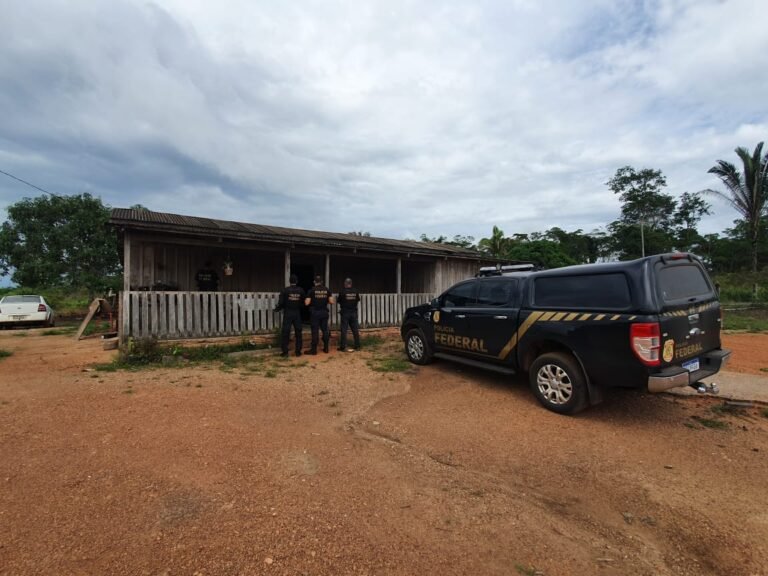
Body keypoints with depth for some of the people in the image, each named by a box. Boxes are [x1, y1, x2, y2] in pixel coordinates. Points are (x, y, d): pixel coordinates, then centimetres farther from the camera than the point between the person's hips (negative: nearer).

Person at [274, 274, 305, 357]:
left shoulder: (285, 290, -8)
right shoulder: (301, 290, -3)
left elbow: (281, 302, -9)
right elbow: (304, 302, -1)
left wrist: (277, 309, 9)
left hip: (288, 313, -2)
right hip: (297, 313, 2)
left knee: (285, 332, 5)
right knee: (298, 332, 9)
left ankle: (285, 351, 7)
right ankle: (298, 351, 11)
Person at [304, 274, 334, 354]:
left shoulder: (312, 290, -7)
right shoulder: (327, 290, 3)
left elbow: (307, 303, -10)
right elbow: (331, 302, 0)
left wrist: (305, 300, 12)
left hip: (315, 313, -3)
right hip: (324, 312, 3)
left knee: (315, 331, 0)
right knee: (325, 330, 11)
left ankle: (314, 349, 3)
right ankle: (326, 348, 16)